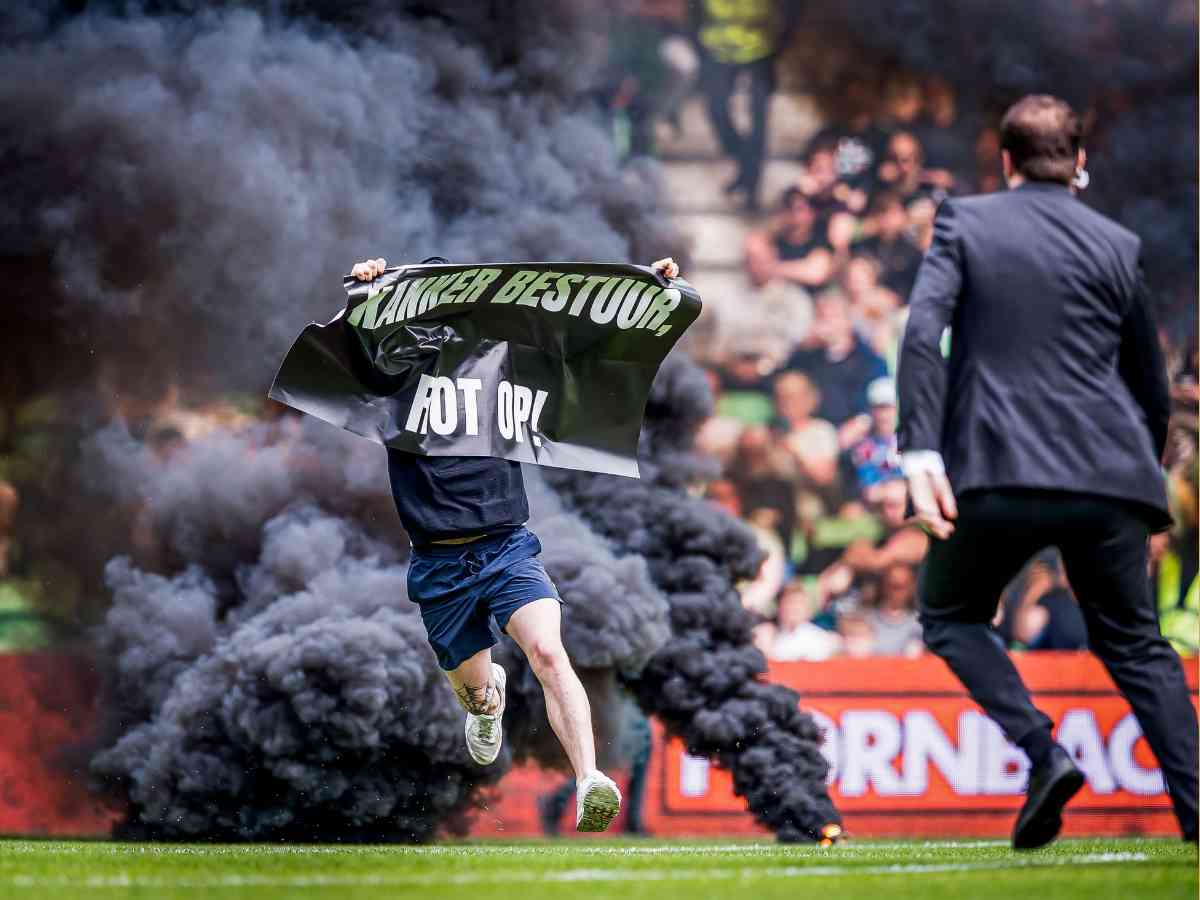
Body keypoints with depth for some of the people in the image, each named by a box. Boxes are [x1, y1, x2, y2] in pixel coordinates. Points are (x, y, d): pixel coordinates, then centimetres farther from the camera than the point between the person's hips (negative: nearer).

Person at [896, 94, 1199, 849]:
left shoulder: (965, 223, 5)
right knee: (1135, 642, 15)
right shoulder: (1118, 246, 10)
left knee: (951, 616, 20)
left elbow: (923, 333, -10)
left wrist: (921, 452, -16)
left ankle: (1043, 752, -3)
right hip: (1106, 475, 2)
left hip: (996, 473, -2)